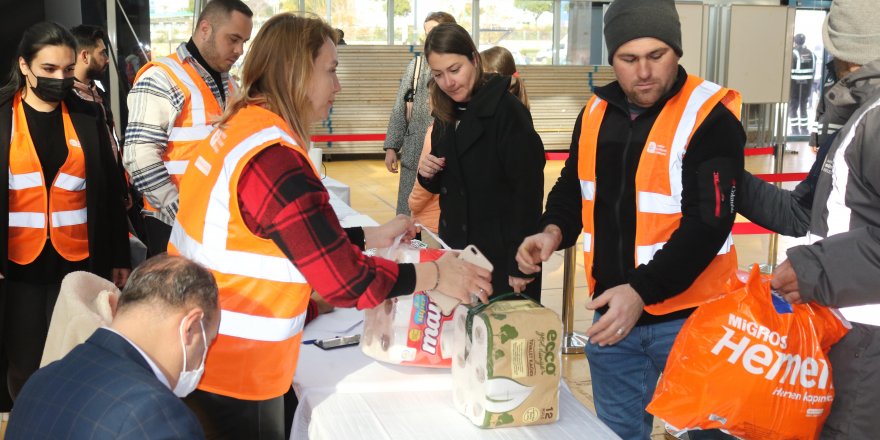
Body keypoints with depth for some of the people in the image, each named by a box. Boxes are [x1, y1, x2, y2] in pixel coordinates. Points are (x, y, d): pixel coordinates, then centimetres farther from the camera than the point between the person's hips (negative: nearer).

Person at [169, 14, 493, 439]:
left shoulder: (239, 130, 5)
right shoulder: (271, 160, -25)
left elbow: (306, 238, 11)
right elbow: (345, 280, -23)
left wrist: (372, 237, 10)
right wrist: (436, 275, -12)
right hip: (232, 373, -9)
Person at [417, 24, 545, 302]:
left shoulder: (508, 111, -15)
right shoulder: (446, 114, 6)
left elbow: (528, 190, -17)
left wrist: (521, 264, -18)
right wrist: (428, 175, -7)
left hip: (502, 253, -6)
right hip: (457, 248, 7)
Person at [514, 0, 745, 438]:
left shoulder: (711, 118, -15)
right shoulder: (596, 112, 4)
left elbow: (707, 224, -21)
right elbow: (573, 189, 16)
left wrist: (642, 290, -30)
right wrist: (554, 231, -5)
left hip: (687, 316, -5)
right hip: (610, 311, 6)